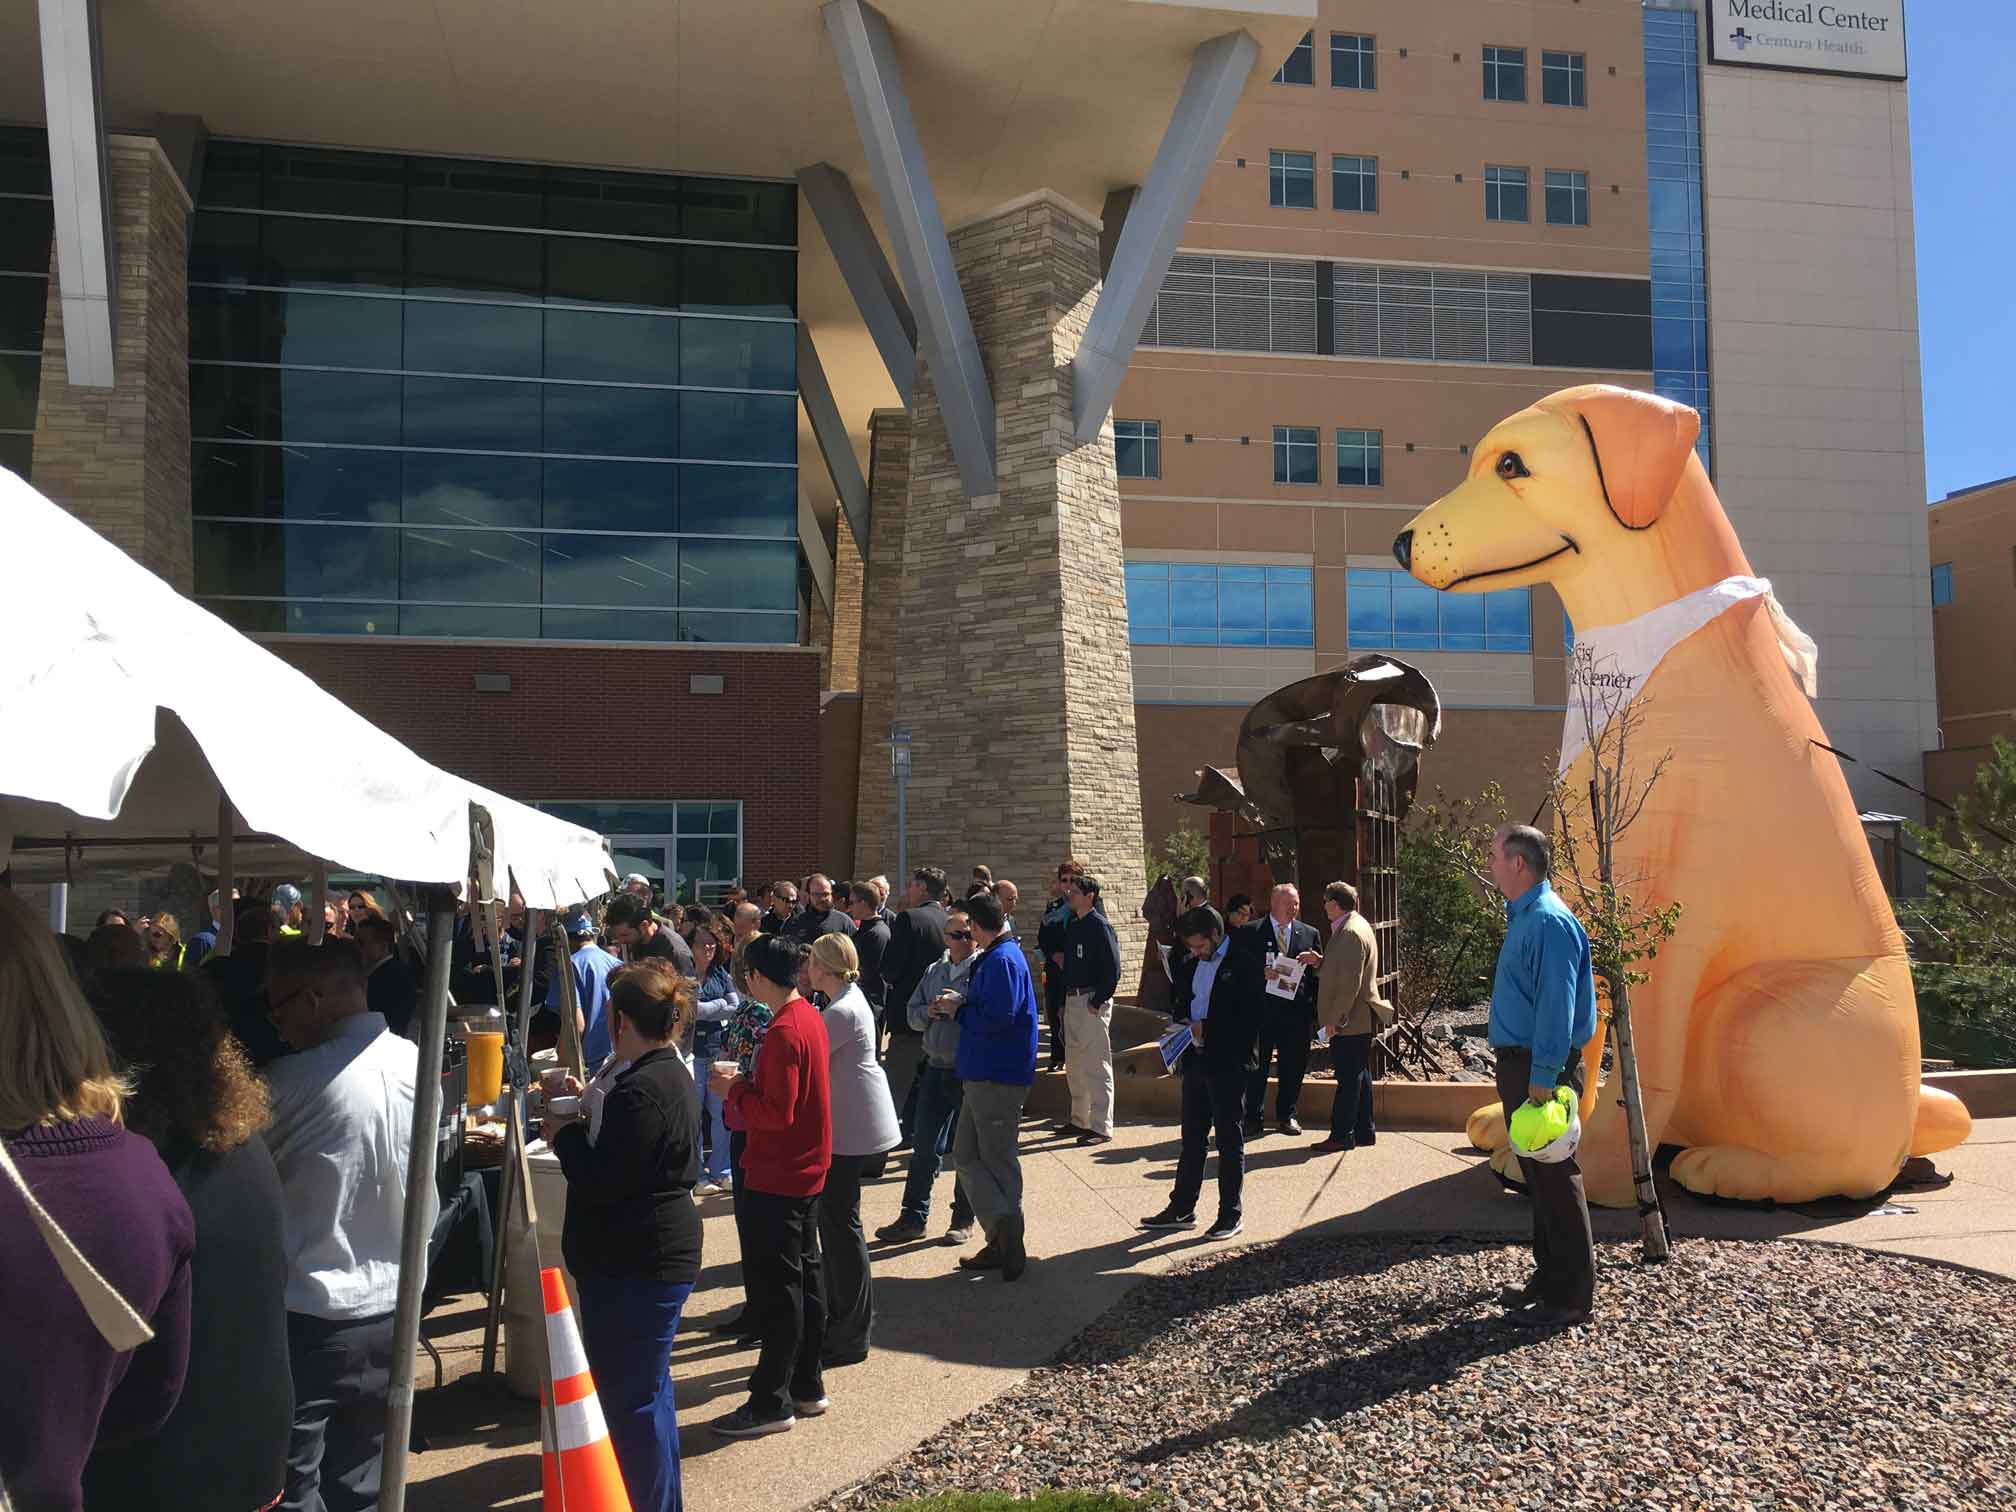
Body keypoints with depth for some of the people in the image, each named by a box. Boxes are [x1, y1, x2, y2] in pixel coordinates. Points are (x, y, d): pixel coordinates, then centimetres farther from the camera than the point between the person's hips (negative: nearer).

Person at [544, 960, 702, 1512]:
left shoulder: (642, 1090, -23)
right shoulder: (671, 1074, 10)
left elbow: (601, 1182, -23)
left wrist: (563, 1133, -8)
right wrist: (590, 1109, 10)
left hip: (636, 1265, -11)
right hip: (657, 1255, 11)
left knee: (630, 1397, -2)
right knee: (647, 1386, 24)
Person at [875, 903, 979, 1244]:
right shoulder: (935, 971, 12)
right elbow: (912, 1014, 14)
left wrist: (959, 1006, -20)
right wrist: (931, 1011, -5)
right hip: (936, 1067, 5)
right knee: (925, 1146, 9)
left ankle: (964, 1219, 20)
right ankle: (913, 1218, 18)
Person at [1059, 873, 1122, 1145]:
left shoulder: (1099, 926, -13)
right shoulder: (1072, 924, 13)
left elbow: (1113, 969, -17)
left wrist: (1098, 1002, -17)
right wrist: (1063, 1001, 14)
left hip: (1093, 1002, -9)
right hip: (1072, 1000, 9)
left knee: (1096, 1066, -5)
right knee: (1074, 1064, 17)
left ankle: (1101, 1127, -1)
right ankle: (1080, 1120, 28)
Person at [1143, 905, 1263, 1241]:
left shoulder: (1244, 962, -13)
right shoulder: (1190, 963, 9)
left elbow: (1250, 1017, -18)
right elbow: (1178, 1000, 21)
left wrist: (1206, 1028, -18)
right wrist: (1183, 1020, -1)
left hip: (1227, 1063, -7)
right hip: (1196, 1059, 7)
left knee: (1230, 1140, 4)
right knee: (1191, 1137, 14)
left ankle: (1232, 1213, 15)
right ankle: (1182, 1209, 23)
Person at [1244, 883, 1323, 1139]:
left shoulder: (1309, 934, 10)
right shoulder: (1251, 932, 1)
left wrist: (1316, 961, -11)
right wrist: (1261, 974, -18)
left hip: (1297, 1012, 3)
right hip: (1261, 1011, -3)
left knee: (1294, 1067, 8)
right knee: (1256, 1066, 2)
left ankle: (1287, 1116, 22)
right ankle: (1254, 1118, 11)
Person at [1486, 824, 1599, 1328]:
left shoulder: (1549, 921, -18)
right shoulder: (1523, 917, 14)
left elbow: (1557, 1004, -23)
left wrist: (1542, 1078, -25)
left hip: (1540, 1069, -10)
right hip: (1520, 1064, 10)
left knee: (1556, 1179, -3)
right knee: (1539, 1177, 17)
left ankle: (1569, 1297, 5)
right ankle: (1549, 1280, 27)